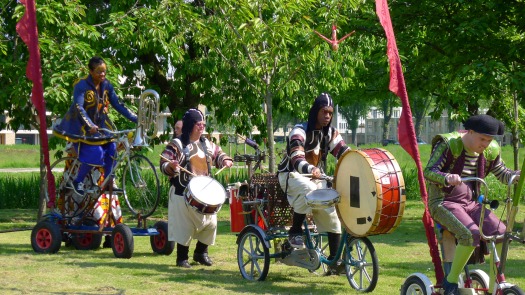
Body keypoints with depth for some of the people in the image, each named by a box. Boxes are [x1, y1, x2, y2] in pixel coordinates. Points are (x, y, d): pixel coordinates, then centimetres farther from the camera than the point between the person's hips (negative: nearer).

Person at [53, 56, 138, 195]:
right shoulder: (82, 85, -19)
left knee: (111, 148, -13)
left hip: (100, 123, 6)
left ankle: (108, 181, 3)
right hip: (82, 125, -6)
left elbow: (118, 104, 0)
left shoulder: (107, 86, -1)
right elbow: (78, 107, -28)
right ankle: (78, 181, -1)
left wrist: (136, 119, -9)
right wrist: (90, 125, -43)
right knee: (94, 154, -21)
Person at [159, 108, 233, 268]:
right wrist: (171, 166, -33)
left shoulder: (207, 145, 11)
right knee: (184, 225, -5)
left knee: (210, 222, 5)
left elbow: (218, 154, 25)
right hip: (183, 193, -6)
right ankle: (182, 258, 6)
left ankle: (201, 252, 23)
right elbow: (164, 165, -11)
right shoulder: (176, 145, -7)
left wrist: (225, 160, 4)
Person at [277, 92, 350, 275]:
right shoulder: (300, 131, -17)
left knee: (331, 214, -8)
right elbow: (296, 158, -32)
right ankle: (295, 231, -22)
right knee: (308, 190, -39)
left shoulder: (331, 133, 3)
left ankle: (334, 260, -1)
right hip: (292, 174, -6)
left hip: (316, 177, 6)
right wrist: (310, 169, -53)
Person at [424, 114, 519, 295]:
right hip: (444, 203, -6)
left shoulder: (490, 151, 6)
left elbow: (502, 173, 20)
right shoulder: (448, 145, -12)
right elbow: (428, 172, -22)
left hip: (470, 204, 6)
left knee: (501, 234, -17)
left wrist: (519, 174, -3)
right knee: (471, 234, -33)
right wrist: (447, 178, -43)